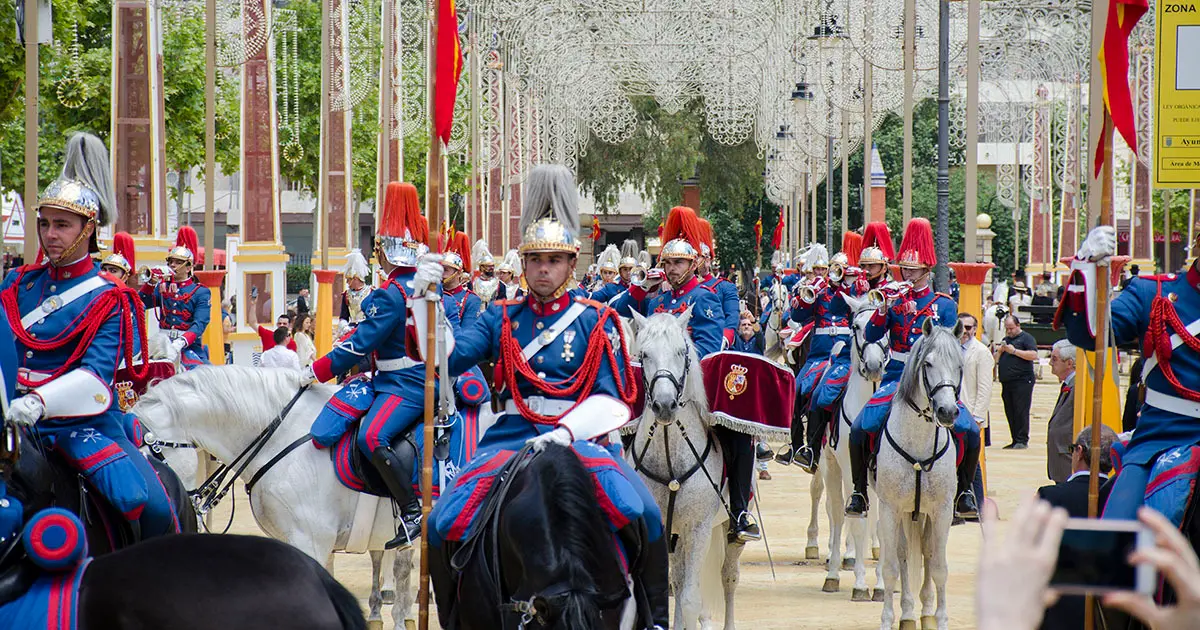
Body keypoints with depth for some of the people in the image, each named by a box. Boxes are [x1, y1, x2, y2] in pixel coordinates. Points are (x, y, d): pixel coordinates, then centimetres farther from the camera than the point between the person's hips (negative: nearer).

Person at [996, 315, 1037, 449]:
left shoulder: (1026, 338, 0)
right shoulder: (1006, 339, 21)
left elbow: (1033, 355, -14)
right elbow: (996, 359, 23)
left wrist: (1014, 351, -14)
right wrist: (1000, 350, 2)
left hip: (1022, 381, -7)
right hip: (1007, 382, 7)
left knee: (1021, 411, -10)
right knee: (1010, 413, 6)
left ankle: (1022, 440, -9)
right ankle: (1015, 440, 9)